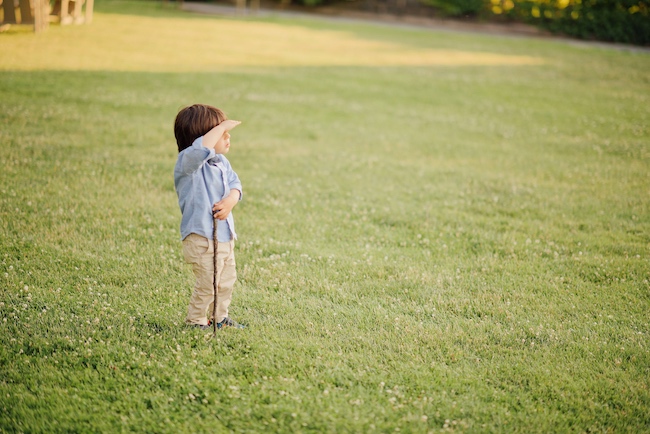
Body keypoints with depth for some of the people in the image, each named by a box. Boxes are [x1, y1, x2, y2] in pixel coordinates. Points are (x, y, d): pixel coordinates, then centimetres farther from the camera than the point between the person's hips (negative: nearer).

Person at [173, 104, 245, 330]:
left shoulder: (222, 163, 9)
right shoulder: (187, 163, -18)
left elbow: (234, 184, 6)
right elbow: (201, 148, -39)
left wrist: (230, 200, -17)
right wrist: (222, 126, -28)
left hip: (225, 235, 9)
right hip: (201, 238, -8)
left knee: (227, 280, 20)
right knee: (208, 284, -4)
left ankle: (219, 317, 39)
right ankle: (195, 321, 15)